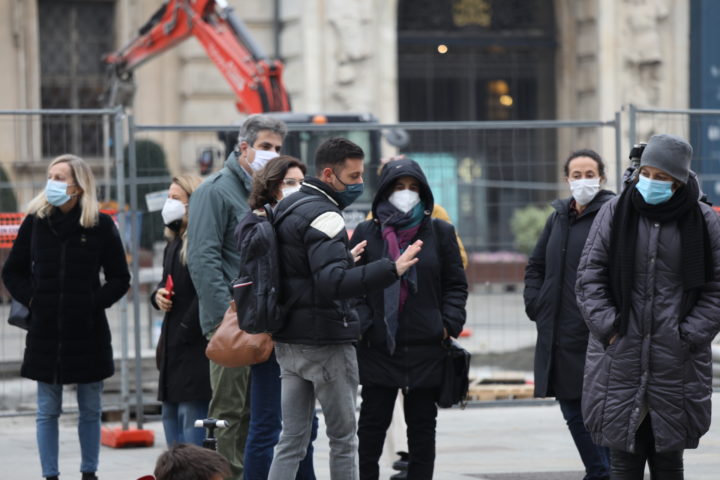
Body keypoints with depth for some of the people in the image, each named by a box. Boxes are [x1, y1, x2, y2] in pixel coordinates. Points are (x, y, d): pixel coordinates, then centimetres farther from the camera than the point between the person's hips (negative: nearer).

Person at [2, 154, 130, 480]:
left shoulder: (101, 226, -2)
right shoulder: (35, 222, 2)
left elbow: (120, 279, 4)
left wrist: (96, 302, -8)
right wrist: (30, 300, -4)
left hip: (89, 331, -1)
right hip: (45, 331, 1)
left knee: (90, 410, 9)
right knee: (47, 411, 5)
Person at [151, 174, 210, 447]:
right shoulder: (174, 241, 17)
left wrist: (186, 331, -18)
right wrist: (158, 295, 5)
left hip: (194, 344, -10)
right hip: (173, 343, 10)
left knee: (191, 412, -11)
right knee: (171, 414, 13)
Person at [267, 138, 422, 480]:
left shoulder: (285, 208, 13)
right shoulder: (324, 217, -17)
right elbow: (332, 283, -30)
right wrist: (392, 269, -35)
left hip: (288, 342, 8)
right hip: (327, 343, -8)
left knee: (292, 439, 7)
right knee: (343, 438, 4)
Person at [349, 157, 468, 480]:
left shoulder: (440, 232, 6)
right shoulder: (367, 233, 5)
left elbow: (456, 284, 7)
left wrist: (449, 325, -5)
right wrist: (361, 323, -8)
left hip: (426, 347, 1)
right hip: (378, 345, -1)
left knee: (422, 424, 7)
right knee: (372, 422, 4)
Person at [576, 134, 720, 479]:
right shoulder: (615, 213, 4)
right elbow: (589, 276, 4)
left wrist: (690, 336, -6)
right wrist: (609, 327, -6)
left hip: (676, 360, 0)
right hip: (621, 357, 0)